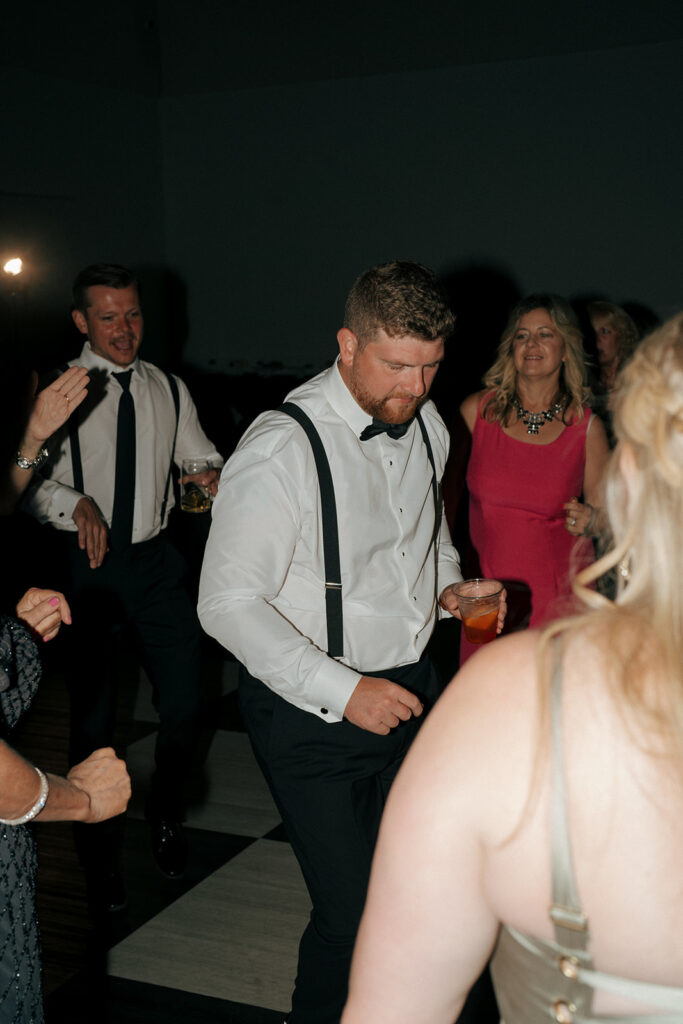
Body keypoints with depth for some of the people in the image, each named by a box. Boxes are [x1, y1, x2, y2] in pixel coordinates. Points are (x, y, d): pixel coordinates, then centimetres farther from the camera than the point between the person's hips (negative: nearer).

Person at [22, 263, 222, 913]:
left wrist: (213, 476, -10)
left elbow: (201, 457, 13)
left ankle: (166, 818, 35)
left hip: (155, 561, 4)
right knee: (93, 719, 3)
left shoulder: (168, 390, 8)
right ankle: (100, 856, 25)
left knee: (183, 706, 5)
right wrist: (75, 503, -31)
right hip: (86, 565, -3)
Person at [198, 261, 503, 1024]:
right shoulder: (282, 448, -22)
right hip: (312, 715, -7)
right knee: (351, 913, -5)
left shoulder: (426, 426, 2)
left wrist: (449, 584, 1)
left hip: (408, 691, 7)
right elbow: (227, 603, -22)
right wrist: (344, 691, -25)